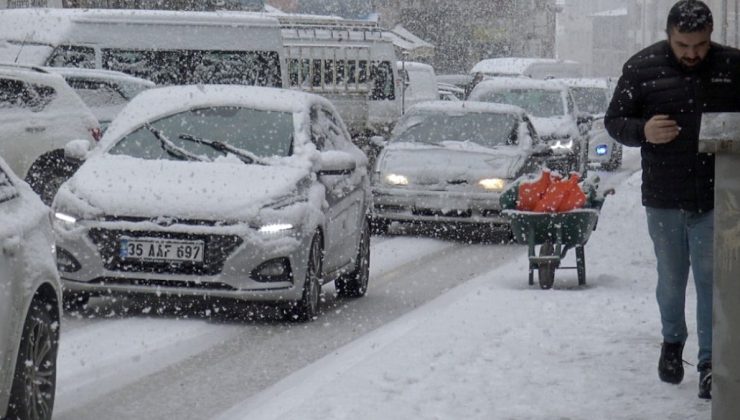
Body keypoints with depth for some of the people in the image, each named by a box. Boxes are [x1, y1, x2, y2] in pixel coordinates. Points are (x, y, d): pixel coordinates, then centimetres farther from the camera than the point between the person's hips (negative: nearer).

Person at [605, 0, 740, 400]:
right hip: (663, 197, 1)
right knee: (670, 278, 15)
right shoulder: (641, 67, -3)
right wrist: (642, 131, -19)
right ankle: (672, 341, 38)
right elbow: (614, 121, 2)